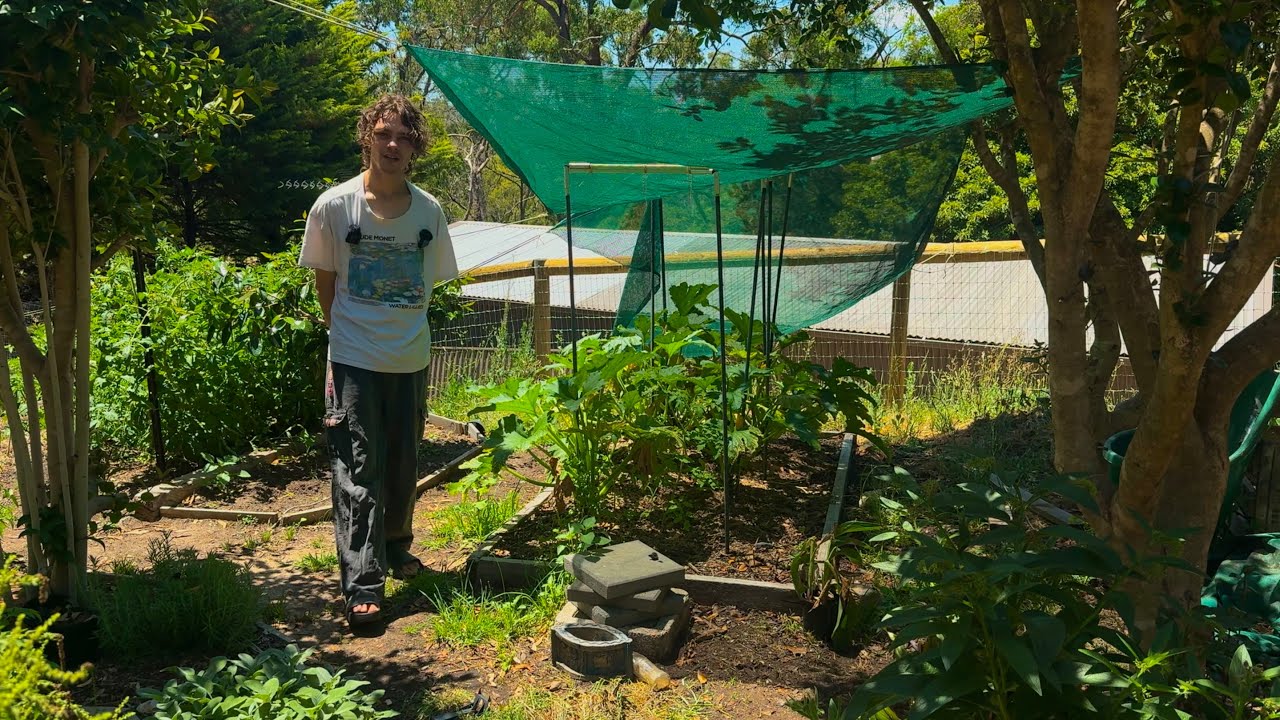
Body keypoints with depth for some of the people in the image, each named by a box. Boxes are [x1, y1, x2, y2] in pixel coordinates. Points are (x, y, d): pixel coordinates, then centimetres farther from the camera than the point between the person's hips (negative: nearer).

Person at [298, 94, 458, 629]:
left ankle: (396, 550, 36)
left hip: (411, 360, 3)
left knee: (404, 464, 15)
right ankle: (362, 583, 2)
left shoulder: (429, 211, -2)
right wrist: (346, 332, 7)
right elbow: (324, 281, 4)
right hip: (355, 360, -3)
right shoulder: (334, 206, -9)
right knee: (358, 469, -4)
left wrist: (404, 332, 11)